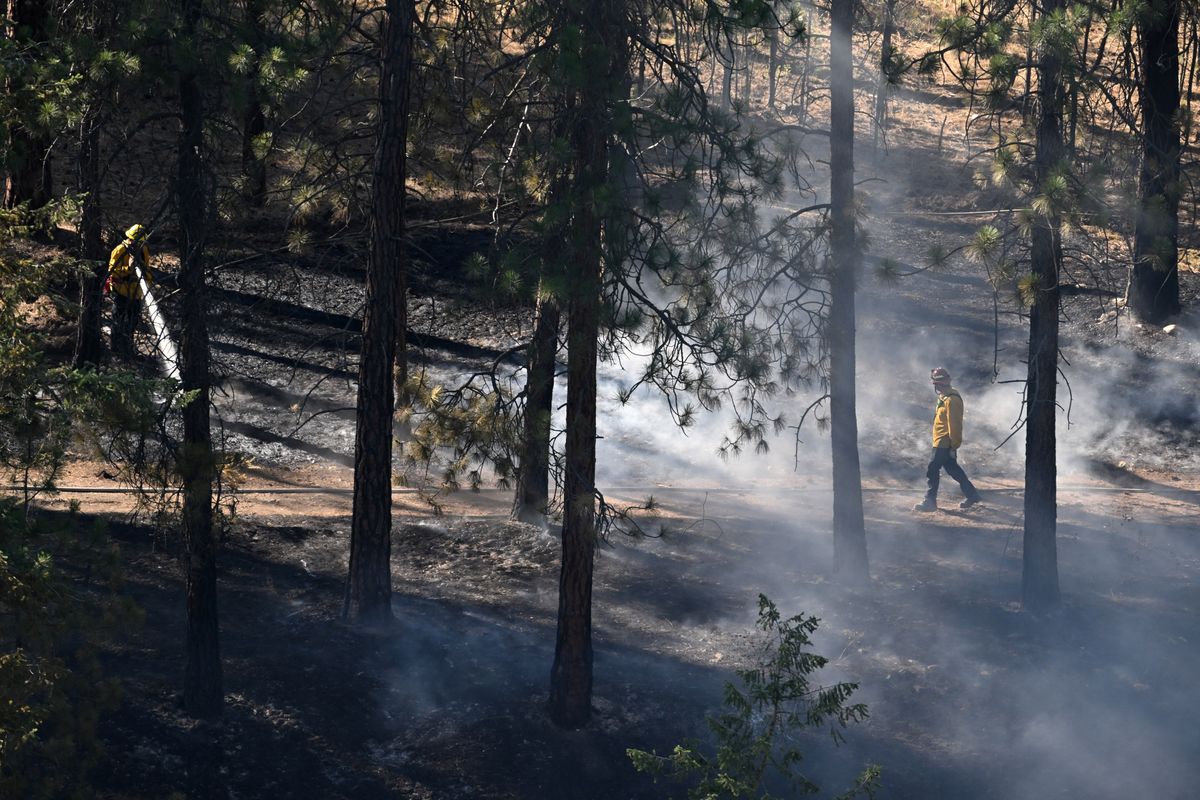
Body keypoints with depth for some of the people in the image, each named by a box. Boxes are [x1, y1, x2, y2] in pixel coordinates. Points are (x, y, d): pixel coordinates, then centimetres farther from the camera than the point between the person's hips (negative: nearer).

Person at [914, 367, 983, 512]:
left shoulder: (951, 400, -21)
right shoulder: (945, 398, 11)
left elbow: (954, 425, -22)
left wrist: (953, 446, -21)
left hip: (944, 444, -10)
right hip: (945, 443, 10)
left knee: (932, 471, -5)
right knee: (953, 469, 17)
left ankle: (930, 502, 1)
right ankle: (972, 495, 24)